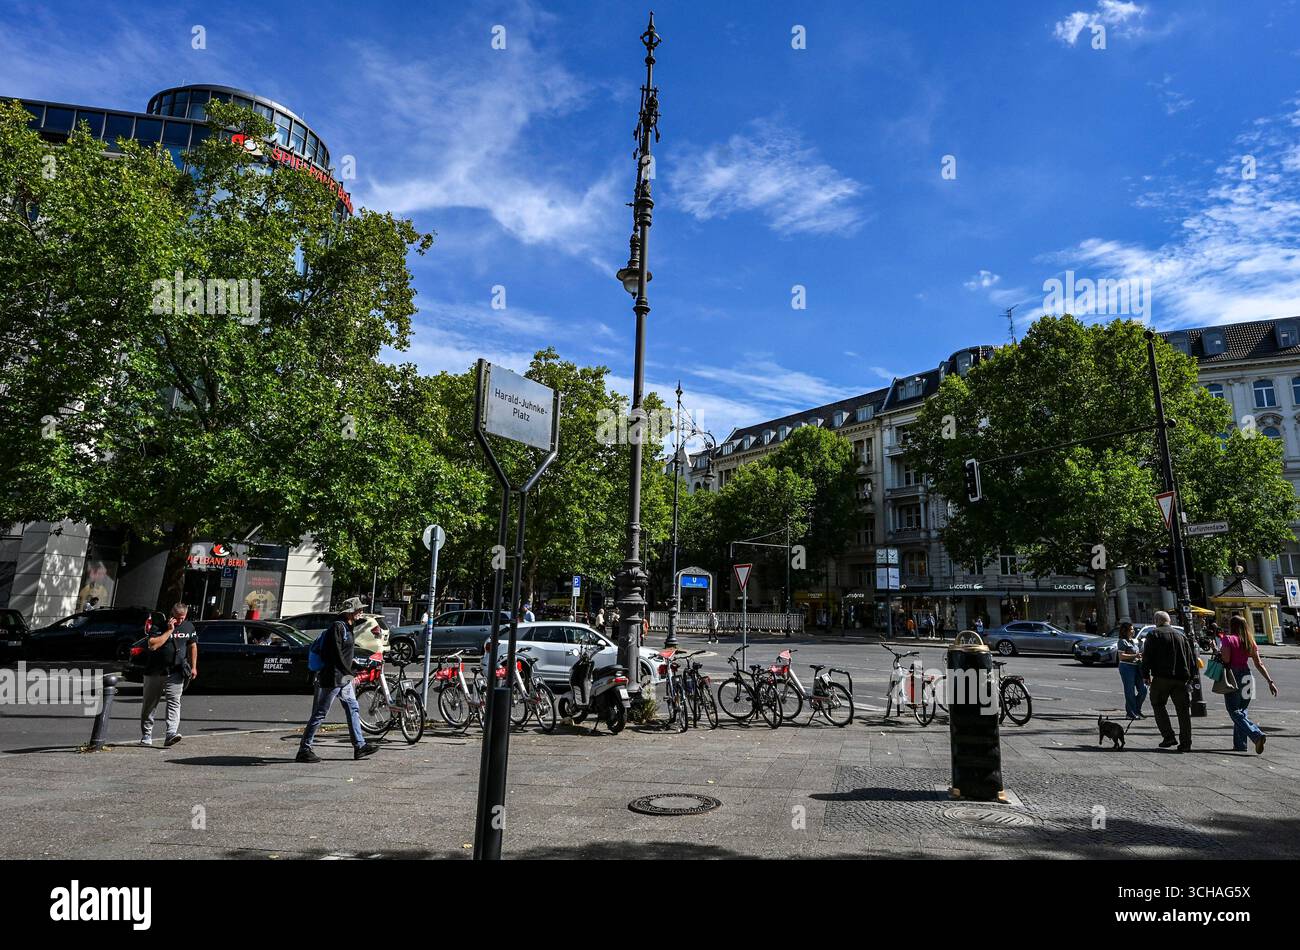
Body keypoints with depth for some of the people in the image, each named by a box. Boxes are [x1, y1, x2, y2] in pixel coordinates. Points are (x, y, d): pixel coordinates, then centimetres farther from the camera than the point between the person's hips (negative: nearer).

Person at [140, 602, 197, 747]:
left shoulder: (188, 627, 5)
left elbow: (192, 646, 16)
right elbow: (152, 645, -24)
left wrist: (193, 667, 13)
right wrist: (169, 631, -23)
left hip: (176, 672, 1)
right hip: (154, 672, -1)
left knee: (174, 702, -13)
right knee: (149, 704, 11)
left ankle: (171, 734, -22)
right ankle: (146, 736, 26)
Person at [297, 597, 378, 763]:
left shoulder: (346, 627, 15)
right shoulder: (337, 626, -15)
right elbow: (337, 654, -21)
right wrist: (350, 673, -18)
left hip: (344, 679, 10)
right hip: (333, 678, -10)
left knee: (353, 709, 11)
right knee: (320, 714, -2)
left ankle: (359, 746, 16)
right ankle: (304, 750, 7)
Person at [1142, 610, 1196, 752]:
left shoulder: (1154, 635, 0)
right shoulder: (1181, 636, 15)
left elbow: (1146, 657, -5)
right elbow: (1191, 658, 16)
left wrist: (1146, 675, 2)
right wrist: (1191, 676, 20)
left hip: (1161, 677, -4)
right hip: (1181, 678, 4)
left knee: (1158, 705, 9)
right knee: (1183, 710, 7)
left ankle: (1169, 736, 0)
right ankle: (1185, 743, 6)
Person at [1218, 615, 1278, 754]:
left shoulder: (1228, 639, -9)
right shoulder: (1251, 642, 8)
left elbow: (1225, 660, -18)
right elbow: (1259, 664, 5)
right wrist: (1270, 681, 7)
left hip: (1233, 676, -6)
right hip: (1247, 676, 7)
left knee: (1235, 712, -3)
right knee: (1241, 711, 14)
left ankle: (1257, 735, -24)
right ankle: (1239, 744, 15)